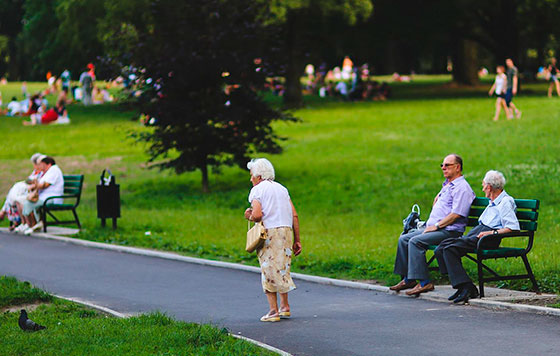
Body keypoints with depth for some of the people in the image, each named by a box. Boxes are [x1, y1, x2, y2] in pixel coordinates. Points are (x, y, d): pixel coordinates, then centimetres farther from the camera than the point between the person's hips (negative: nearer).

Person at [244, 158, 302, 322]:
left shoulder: (257, 190, 0)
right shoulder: (282, 188, 17)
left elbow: (257, 215, -16)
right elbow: (294, 215, 11)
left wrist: (249, 217, 7)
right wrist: (297, 240, 13)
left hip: (269, 232, -6)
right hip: (287, 231, 6)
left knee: (269, 271, 0)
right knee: (282, 269, 17)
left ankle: (273, 311, -2)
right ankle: (284, 306, 17)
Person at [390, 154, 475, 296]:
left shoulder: (462, 188, -11)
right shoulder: (447, 185, 21)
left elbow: (456, 214, -20)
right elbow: (437, 199, 39)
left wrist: (436, 226, -17)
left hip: (449, 231, -10)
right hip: (434, 228, 10)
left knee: (415, 241, -27)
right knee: (403, 239, 1)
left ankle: (424, 282, -28)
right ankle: (408, 279, 2)